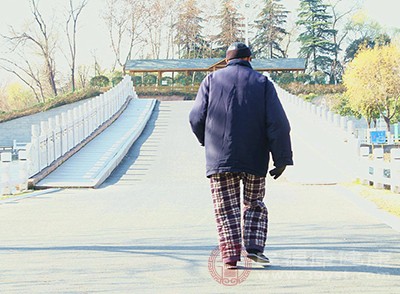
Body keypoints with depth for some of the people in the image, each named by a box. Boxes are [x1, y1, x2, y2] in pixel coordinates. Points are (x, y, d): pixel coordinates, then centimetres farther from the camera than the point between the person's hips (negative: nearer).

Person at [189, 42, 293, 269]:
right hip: (255, 159, 0)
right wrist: (282, 159, -3)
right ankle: (254, 246, 1)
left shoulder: (212, 80, 7)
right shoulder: (262, 82, 5)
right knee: (254, 204, 16)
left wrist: (208, 142, 19)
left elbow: (197, 118, 1)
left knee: (226, 207, 6)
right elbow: (278, 123, -5)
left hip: (219, 157, 0)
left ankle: (231, 253, -4)